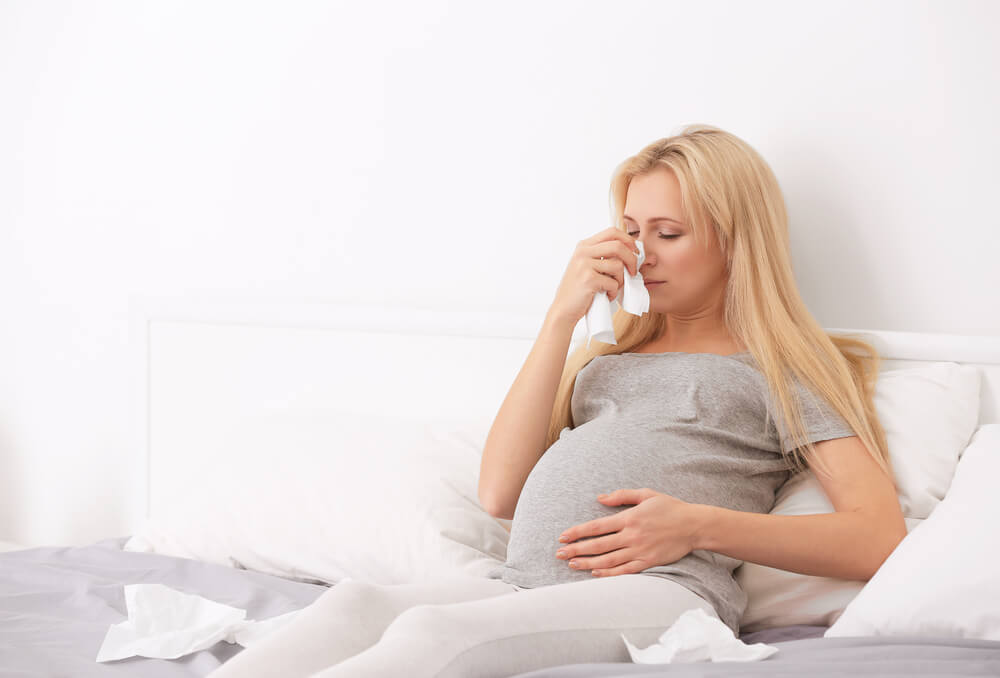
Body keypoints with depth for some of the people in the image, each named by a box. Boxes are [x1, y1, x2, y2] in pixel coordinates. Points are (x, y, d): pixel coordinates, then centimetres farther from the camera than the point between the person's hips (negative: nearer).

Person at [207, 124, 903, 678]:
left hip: (659, 595, -5)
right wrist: (563, 314, 11)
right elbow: (500, 493, 15)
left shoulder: (781, 370, 17)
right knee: (355, 604, -28)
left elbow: (882, 536, 3)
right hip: (520, 586, 5)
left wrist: (702, 526, -9)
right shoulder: (601, 359, 31)